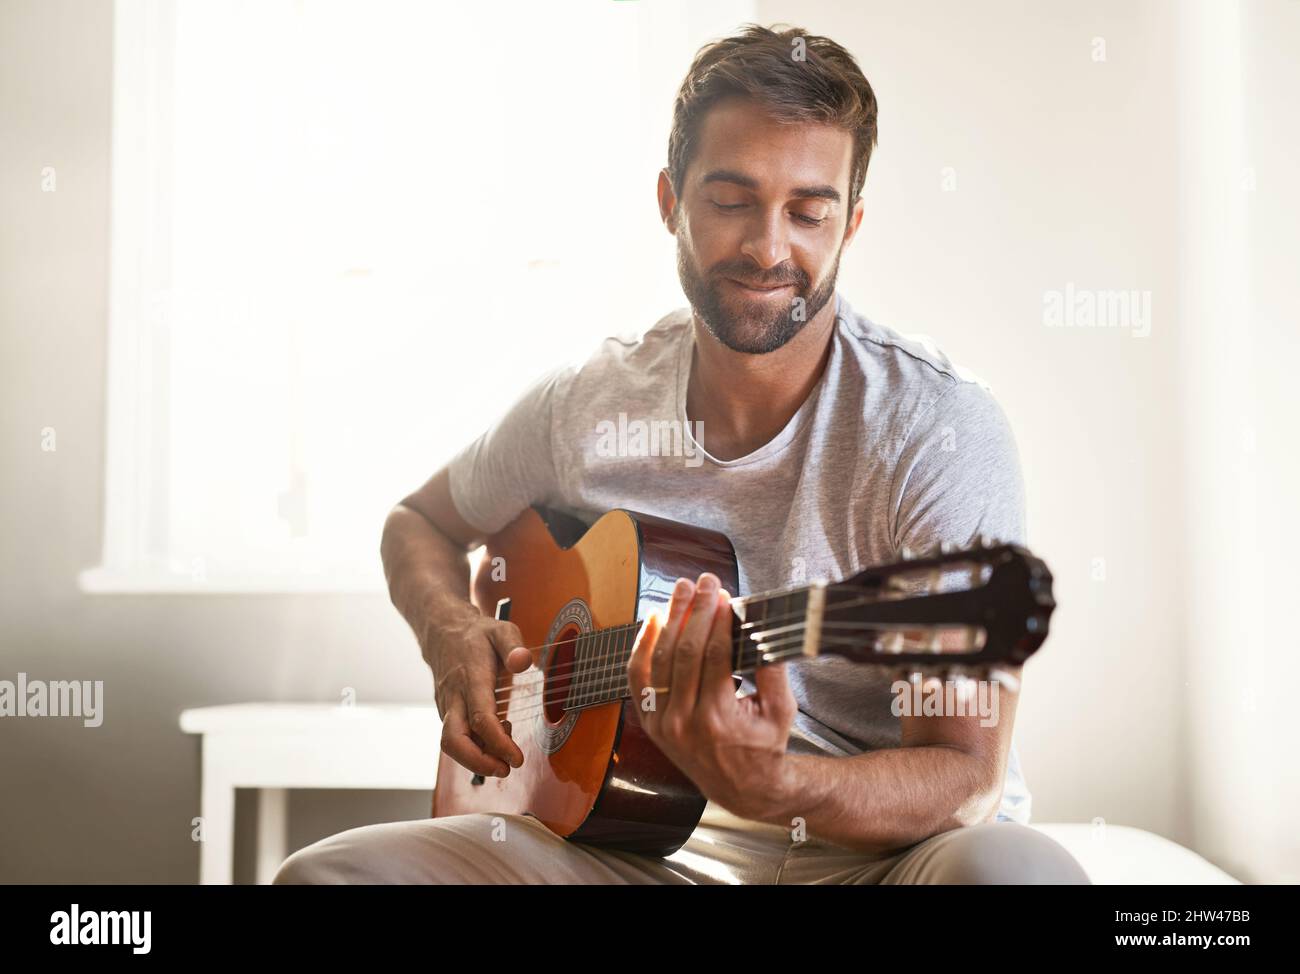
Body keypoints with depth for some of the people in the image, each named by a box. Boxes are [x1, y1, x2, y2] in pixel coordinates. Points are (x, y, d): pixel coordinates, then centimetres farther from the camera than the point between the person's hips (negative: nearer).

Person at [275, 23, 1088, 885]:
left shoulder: (941, 433, -16)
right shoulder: (584, 408, 0)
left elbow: (966, 777, -18)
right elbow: (420, 523, 19)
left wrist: (772, 786, -38)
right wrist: (453, 635, -3)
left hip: (876, 849, -2)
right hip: (647, 842, 3)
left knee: (1016, 869, -37)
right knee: (325, 871, -15)